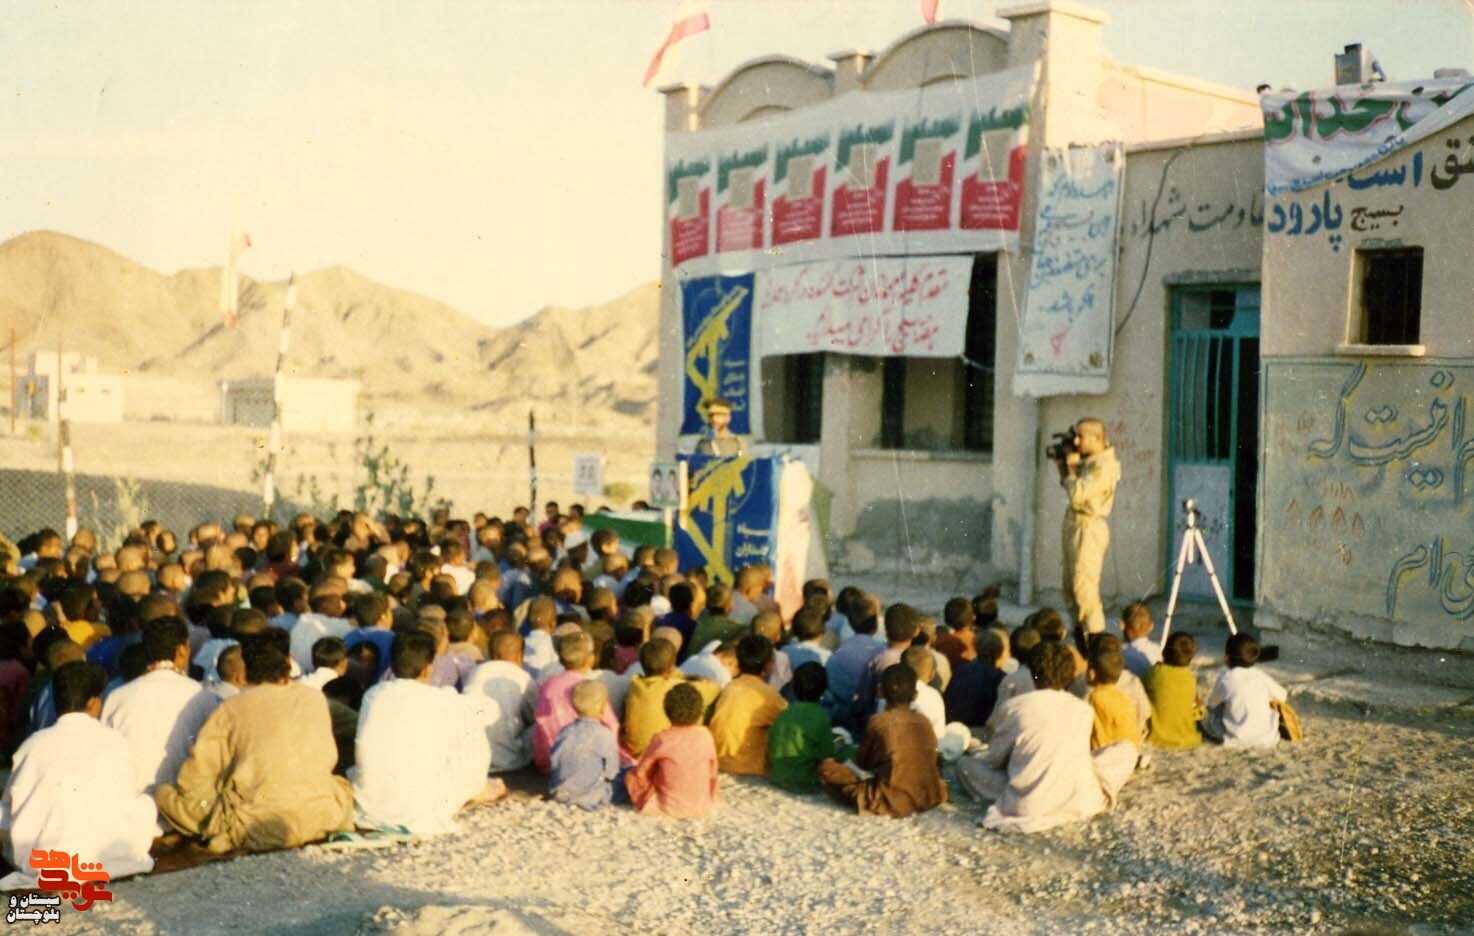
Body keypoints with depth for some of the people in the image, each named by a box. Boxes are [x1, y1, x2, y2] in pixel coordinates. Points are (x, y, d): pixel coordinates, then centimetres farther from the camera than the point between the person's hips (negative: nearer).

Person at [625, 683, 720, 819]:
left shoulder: (662, 739, -17)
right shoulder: (706, 736, -12)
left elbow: (642, 772, -5)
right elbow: (713, 772, 1)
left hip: (670, 807, 0)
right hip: (703, 808, 1)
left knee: (631, 775, 15)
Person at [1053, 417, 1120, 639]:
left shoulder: (1103, 465, -17)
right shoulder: (1087, 460, 11)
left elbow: (1077, 494, -24)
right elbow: (1068, 487, 23)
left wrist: (1071, 467, -11)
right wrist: (1062, 466, 8)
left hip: (1088, 527, -10)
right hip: (1074, 524, 10)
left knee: (1083, 587, -10)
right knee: (1069, 587, 13)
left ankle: (1094, 636, -5)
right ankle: (1080, 630, 22)